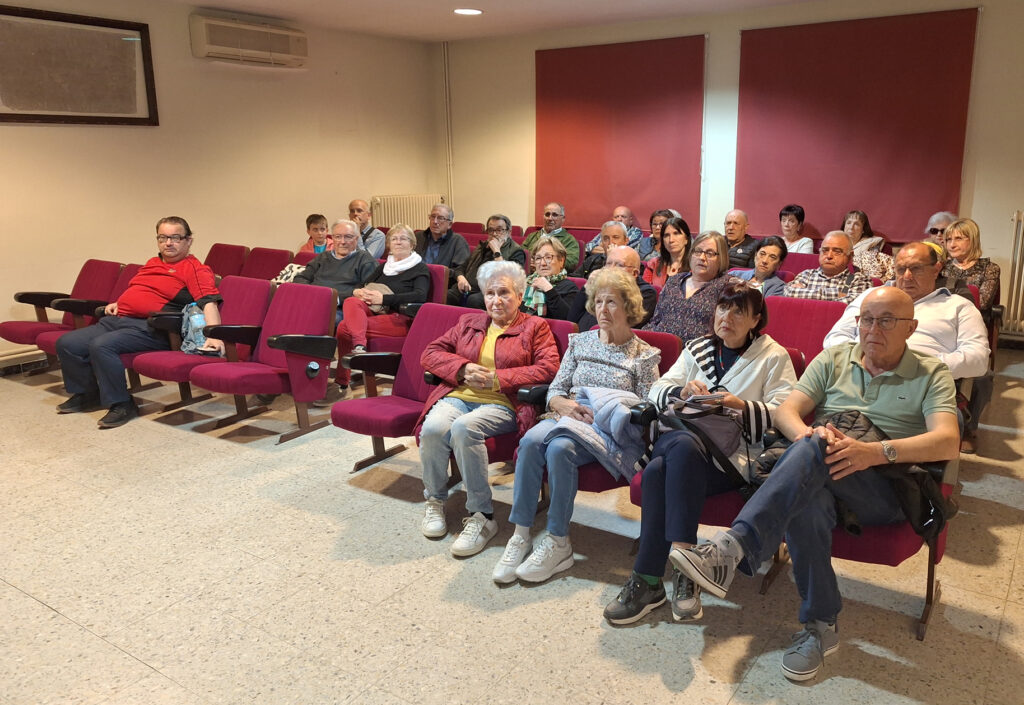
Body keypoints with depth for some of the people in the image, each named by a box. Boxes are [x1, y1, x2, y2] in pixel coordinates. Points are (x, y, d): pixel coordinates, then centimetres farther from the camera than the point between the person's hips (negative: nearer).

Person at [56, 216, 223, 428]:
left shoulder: (195, 269, -4)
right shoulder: (152, 263, 23)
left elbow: (209, 301, -19)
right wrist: (118, 303, 19)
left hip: (149, 329, -9)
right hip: (115, 320, 9)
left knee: (101, 345, -30)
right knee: (66, 343, 1)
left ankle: (121, 404, -16)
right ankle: (87, 394, 19)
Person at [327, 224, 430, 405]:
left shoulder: (420, 268, 8)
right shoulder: (384, 266, 28)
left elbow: (420, 296, -11)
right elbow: (363, 286, 25)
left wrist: (383, 298, -16)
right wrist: (358, 292, -2)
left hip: (400, 319, -5)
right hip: (375, 313, 6)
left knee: (345, 327, -27)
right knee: (351, 302, -29)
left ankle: (341, 384, -27)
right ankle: (359, 346, -48)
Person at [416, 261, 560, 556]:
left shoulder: (534, 327, 12)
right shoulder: (469, 322, 24)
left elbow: (548, 369, -4)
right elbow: (430, 353, 17)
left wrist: (496, 378, -10)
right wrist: (463, 369, -4)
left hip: (501, 405, -4)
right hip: (457, 396, 4)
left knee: (464, 428, -35)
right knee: (433, 427, -30)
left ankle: (481, 516, -23)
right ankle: (434, 500, -5)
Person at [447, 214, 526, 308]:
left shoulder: (516, 252, 7)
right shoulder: (482, 247, 29)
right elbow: (461, 268, 27)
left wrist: (497, 251, -6)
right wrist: (461, 278, 3)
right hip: (465, 290, 5)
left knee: (474, 300, -39)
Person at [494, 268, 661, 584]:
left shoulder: (644, 356, 8)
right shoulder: (579, 342, 19)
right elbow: (554, 391, 14)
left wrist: (618, 414, -14)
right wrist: (565, 405, -8)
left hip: (609, 431, -3)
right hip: (568, 418, 4)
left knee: (560, 448, -35)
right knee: (531, 440, -31)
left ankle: (558, 542, -23)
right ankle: (520, 536, -26)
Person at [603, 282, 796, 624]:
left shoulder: (774, 357, 12)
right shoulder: (698, 348, 23)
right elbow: (657, 391, 14)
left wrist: (741, 406, -16)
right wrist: (683, 391, -8)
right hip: (682, 437, 4)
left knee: (660, 470, -34)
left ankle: (647, 581, -29)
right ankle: (684, 565, -31)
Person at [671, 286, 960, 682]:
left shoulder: (931, 375, 9)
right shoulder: (833, 360, 17)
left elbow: (948, 442, -8)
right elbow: (784, 412, 6)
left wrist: (877, 451, -26)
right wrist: (808, 433, -19)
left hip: (885, 491, -2)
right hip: (817, 475, 3)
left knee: (814, 449, -35)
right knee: (805, 503, -36)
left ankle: (732, 548, -47)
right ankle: (821, 626, -22)